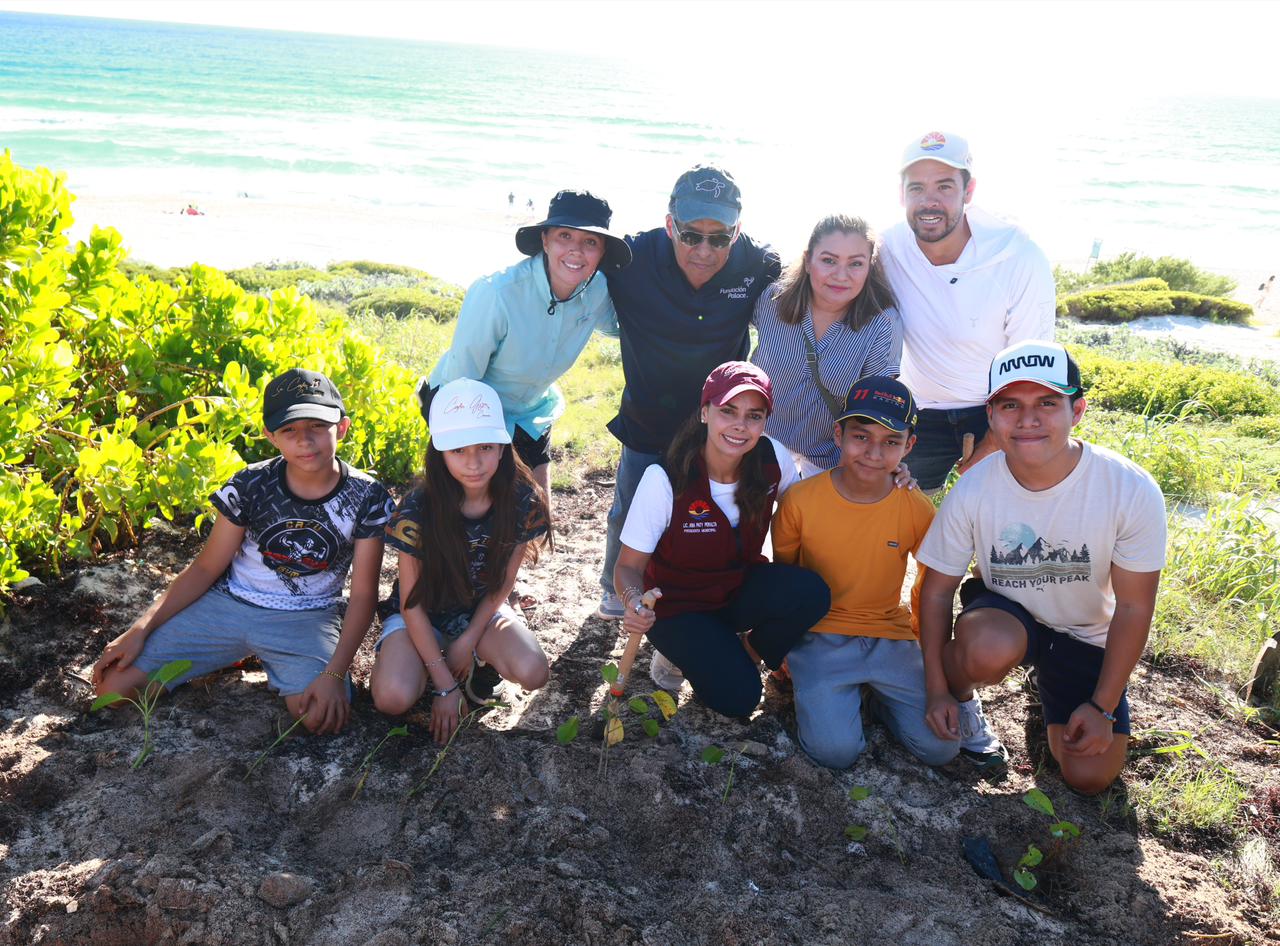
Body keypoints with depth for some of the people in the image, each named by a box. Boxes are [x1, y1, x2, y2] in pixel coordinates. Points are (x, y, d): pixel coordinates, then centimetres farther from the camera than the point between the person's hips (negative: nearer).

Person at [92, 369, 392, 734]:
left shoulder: (367, 498, -13)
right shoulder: (251, 485, -10)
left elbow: (363, 595, -10)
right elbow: (206, 568, 0)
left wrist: (335, 674, -21)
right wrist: (140, 629, -9)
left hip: (305, 620, -1)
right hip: (227, 605, 2)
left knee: (324, 716, -29)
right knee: (112, 685, -9)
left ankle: (275, 666, 5)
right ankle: (230, 657, 14)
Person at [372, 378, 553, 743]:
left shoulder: (523, 503, -19)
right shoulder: (417, 511, -25)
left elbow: (503, 583, -5)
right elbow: (412, 603, -17)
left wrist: (468, 641, -13)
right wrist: (444, 685, -17)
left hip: (482, 610, 2)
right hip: (423, 613, -1)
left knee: (532, 673, -27)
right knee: (393, 698, -28)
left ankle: (481, 661, 7)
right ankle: (429, 662, 7)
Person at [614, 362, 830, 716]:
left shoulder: (773, 458, -16)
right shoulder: (664, 480, -26)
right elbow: (629, 566, -19)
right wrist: (634, 601, -41)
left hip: (741, 588, 4)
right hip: (679, 605, -3)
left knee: (811, 593, -26)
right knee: (737, 697, -22)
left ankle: (753, 649, 4)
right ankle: (680, 653, 9)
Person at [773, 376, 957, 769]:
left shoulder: (917, 509, -8)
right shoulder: (799, 500, -12)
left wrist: (927, 650, 9)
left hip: (890, 637, 2)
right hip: (821, 637, -2)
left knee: (941, 747, -11)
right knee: (835, 750, -22)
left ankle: (878, 691, 15)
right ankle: (815, 688, 9)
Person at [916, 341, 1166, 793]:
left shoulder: (1132, 491, -24)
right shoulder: (972, 491, -23)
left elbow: (1133, 607, -13)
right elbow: (937, 590, -10)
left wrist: (1103, 706, -11)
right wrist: (938, 689, -10)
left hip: (1086, 636, 2)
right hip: (1002, 617, -1)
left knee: (1090, 777, -4)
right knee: (990, 651, -37)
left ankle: (1049, 686, 26)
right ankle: (961, 695, 0)